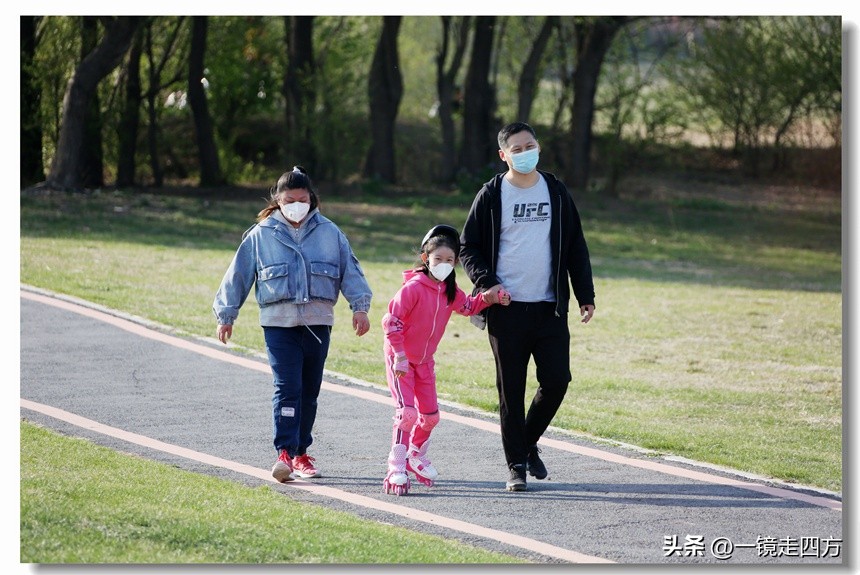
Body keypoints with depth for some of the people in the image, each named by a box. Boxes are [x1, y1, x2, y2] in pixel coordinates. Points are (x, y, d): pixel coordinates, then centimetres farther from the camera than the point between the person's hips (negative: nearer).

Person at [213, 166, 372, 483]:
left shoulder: (328, 232, 5)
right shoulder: (260, 235, 2)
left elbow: (350, 270, 8)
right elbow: (238, 275, 7)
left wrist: (360, 306, -2)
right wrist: (226, 314, 7)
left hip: (318, 323, 2)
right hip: (279, 323, -2)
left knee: (309, 392, 9)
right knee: (287, 388, -14)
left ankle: (301, 453, 19)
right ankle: (285, 453, -18)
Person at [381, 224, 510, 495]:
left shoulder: (449, 290, 1)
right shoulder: (413, 287, -22)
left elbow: (468, 306, 21)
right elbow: (391, 321, -21)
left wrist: (488, 297, 1)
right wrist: (400, 355, -22)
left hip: (424, 361, 7)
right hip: (400, 359, -7)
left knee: (430, 415, 11)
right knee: (407, 412, -17)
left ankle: (416, 455, 36)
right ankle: (396, 469, -14)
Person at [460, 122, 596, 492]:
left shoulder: (555, 192, 9)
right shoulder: (491, 196, 1)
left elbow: (575, 247, 12)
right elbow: (468, 247, 5)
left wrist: (585, 295, 6)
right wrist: (486, 283, -11)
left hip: (550, 308, 2)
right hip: (506, 309, -2)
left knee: (556, 380, -4)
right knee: (511, 389, 0)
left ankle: (529, 442, 21)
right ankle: (516, 464, 9)